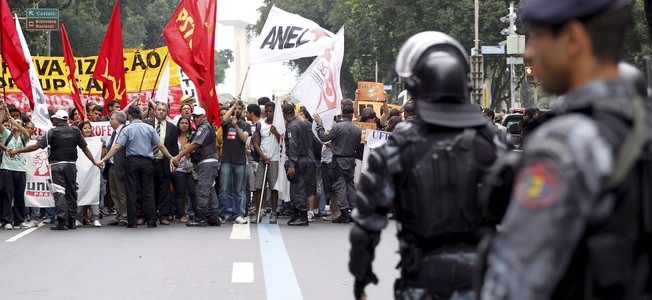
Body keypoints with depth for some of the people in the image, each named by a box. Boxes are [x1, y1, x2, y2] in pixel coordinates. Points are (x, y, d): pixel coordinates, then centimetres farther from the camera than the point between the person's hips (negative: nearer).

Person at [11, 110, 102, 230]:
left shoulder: (52, 132, -5)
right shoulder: (75, 131, 6)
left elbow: (37, 146, -9)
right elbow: (85, 148, 10)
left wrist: (17, 151, -4)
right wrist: (95, 162, 20)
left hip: (57, 165, -4)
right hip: (71, 165, 4)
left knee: (59, 193, -5)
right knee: (71, 192, 11)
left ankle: (61, 220, -14)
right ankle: (71, 221, 13)